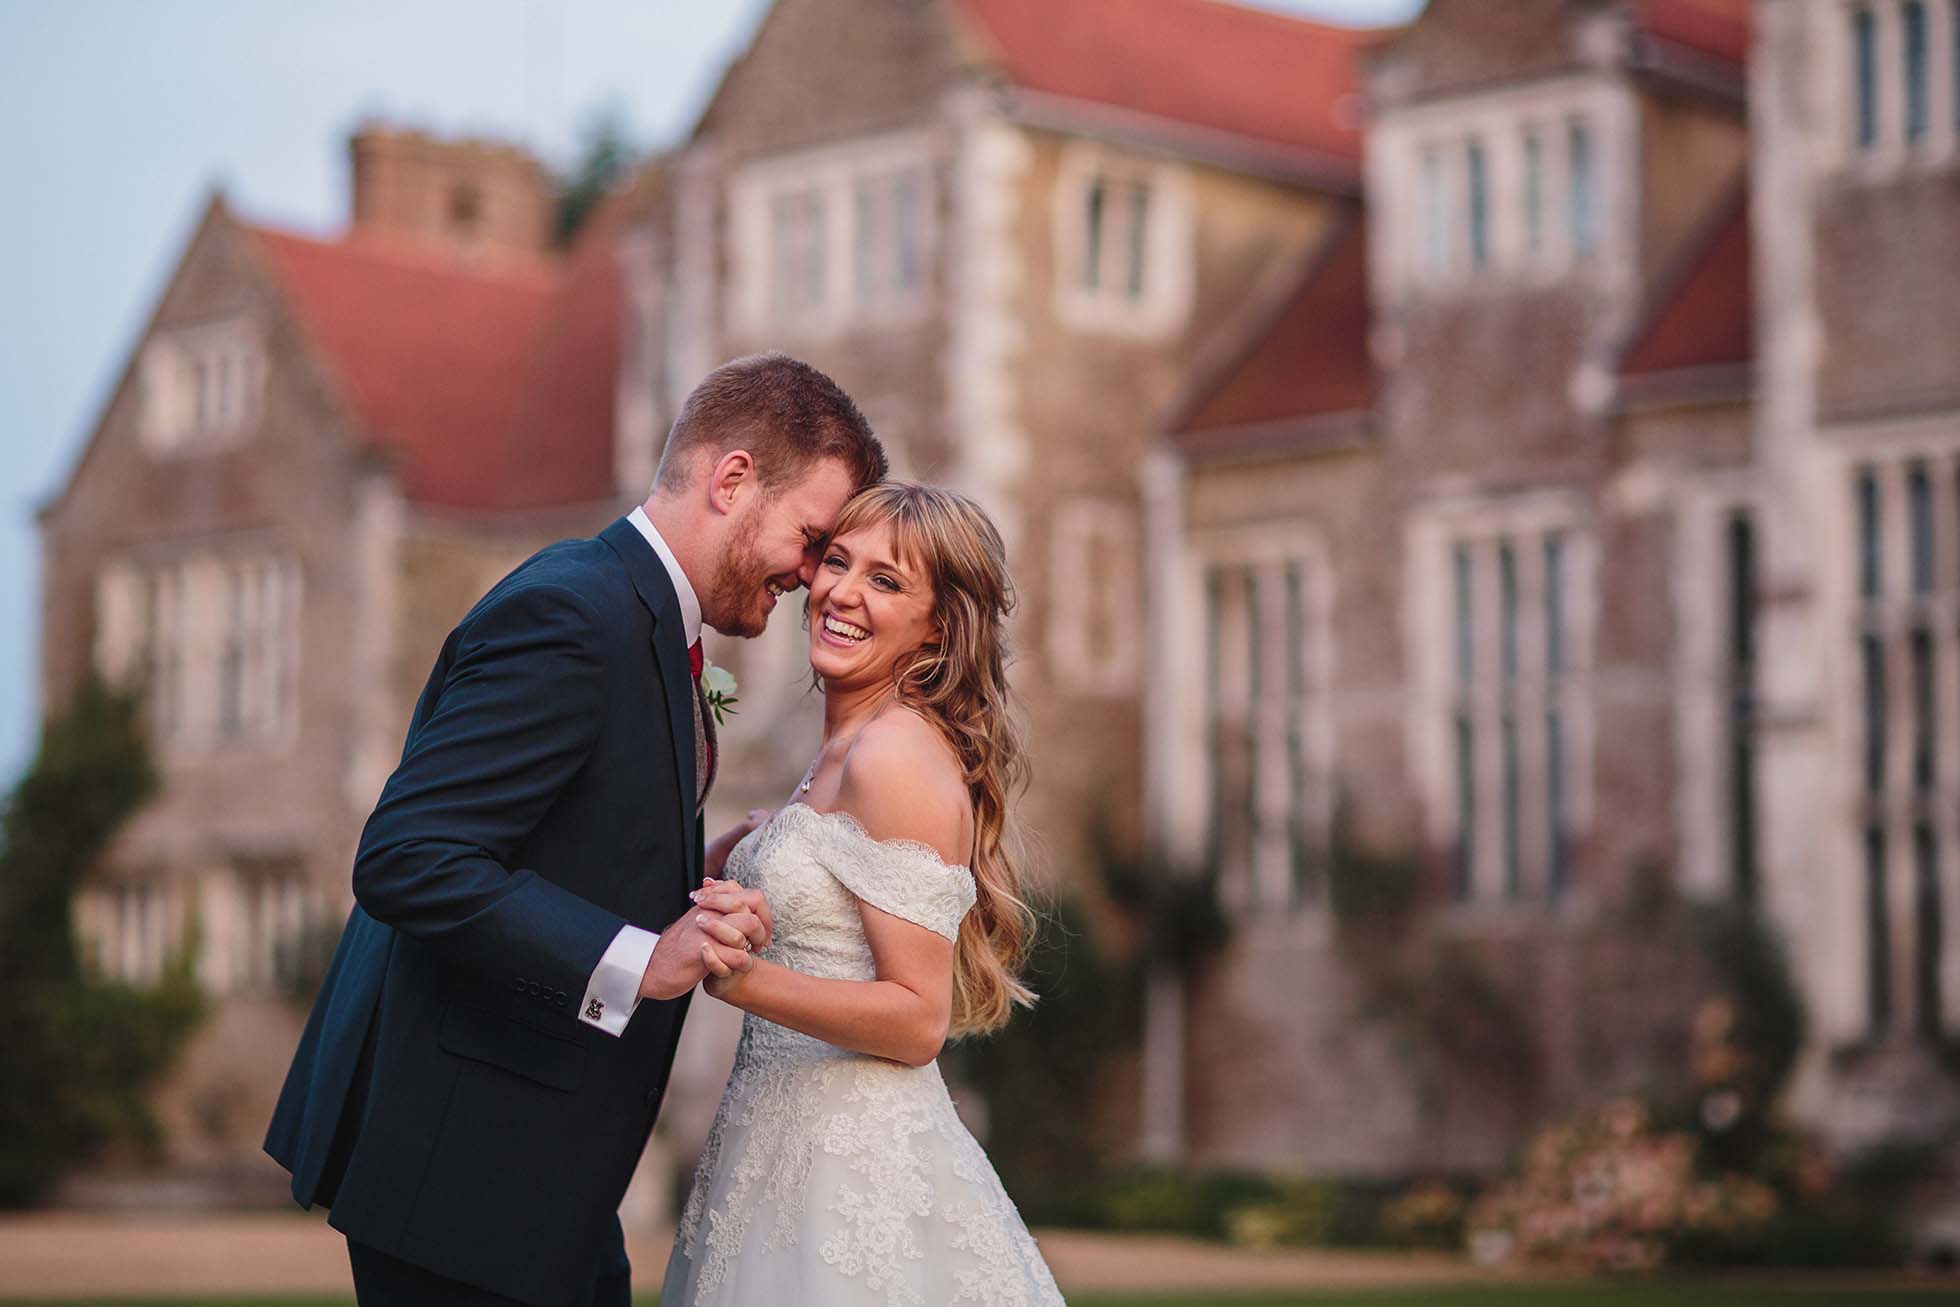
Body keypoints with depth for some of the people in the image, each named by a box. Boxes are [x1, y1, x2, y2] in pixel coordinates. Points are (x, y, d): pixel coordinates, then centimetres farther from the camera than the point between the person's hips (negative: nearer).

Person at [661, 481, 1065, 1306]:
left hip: (857, 1168, -9)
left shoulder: (900, 756, -16)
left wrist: (747, 981, -28)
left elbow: (919, 1020, -18)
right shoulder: (844, 752, 12)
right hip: (786, 1140, 9)